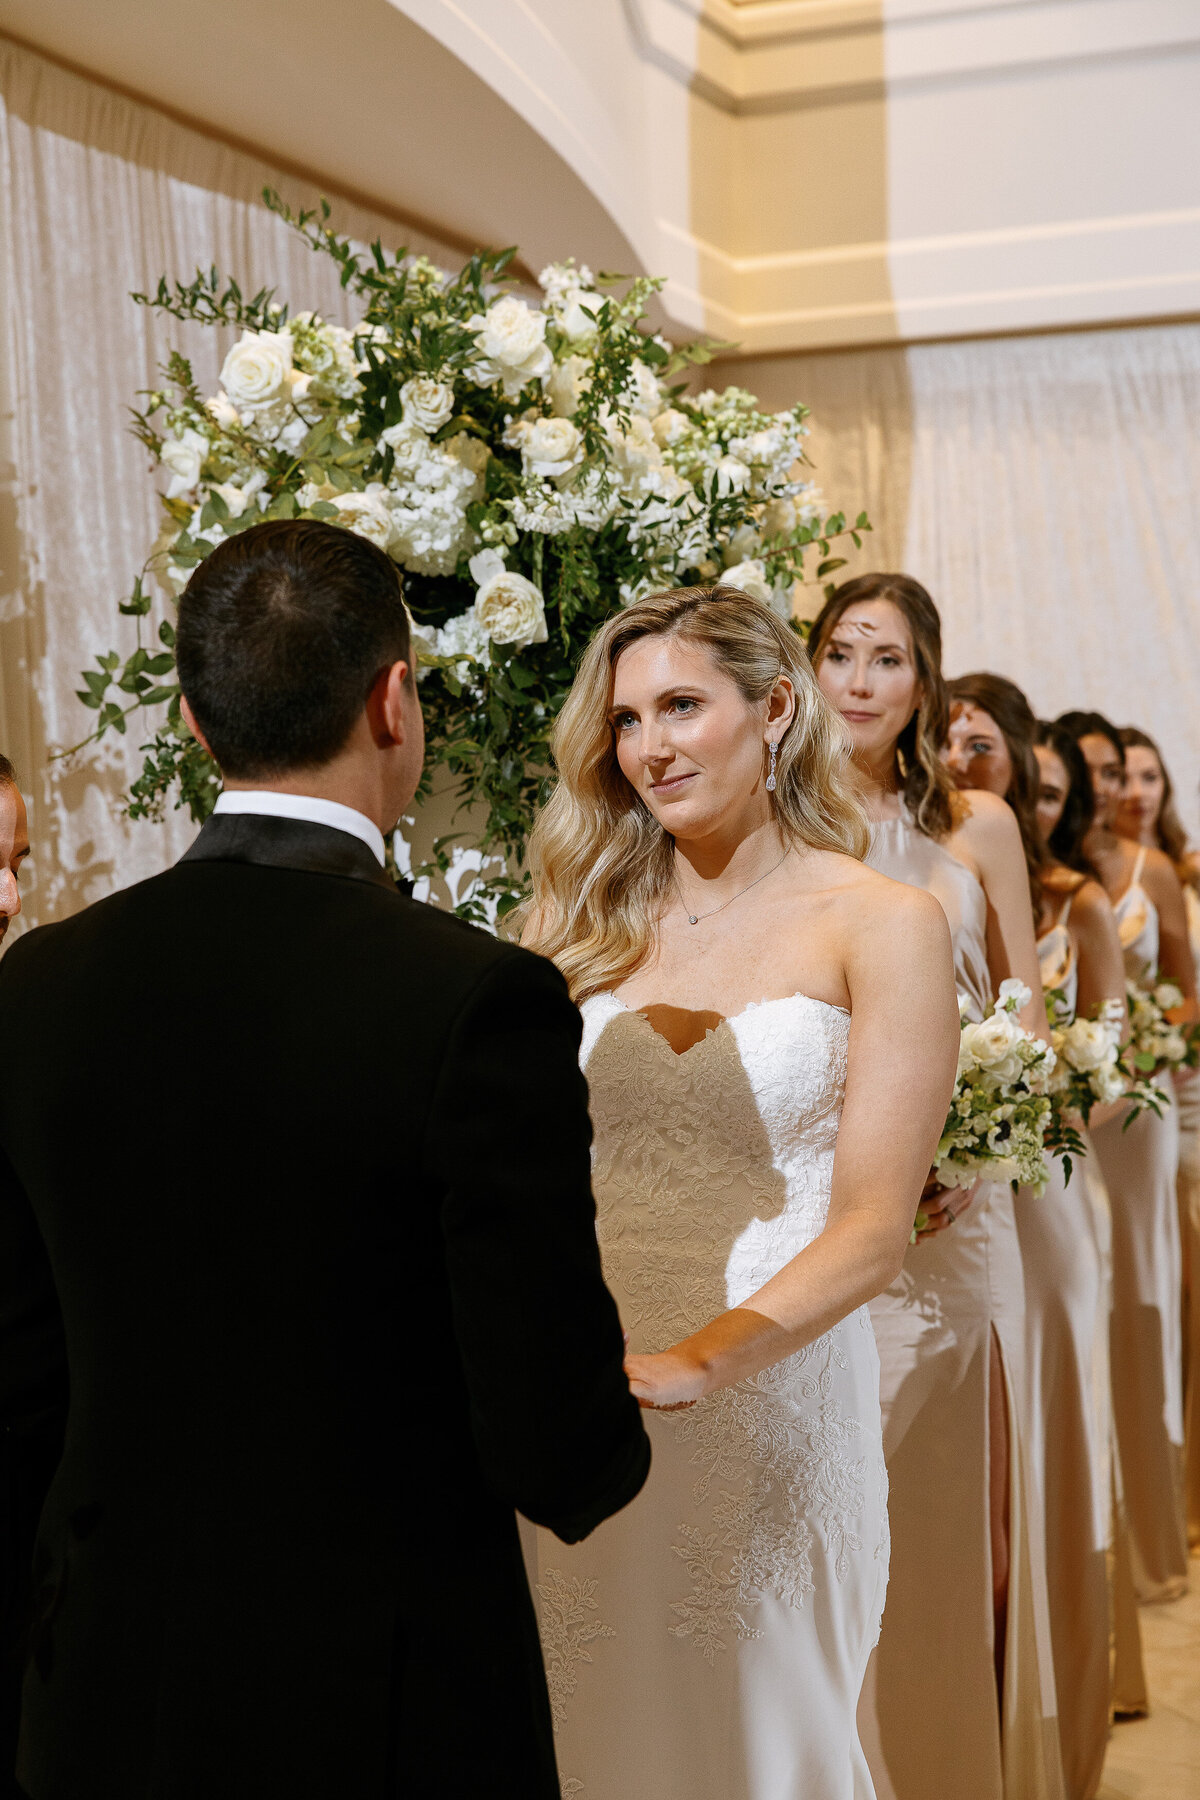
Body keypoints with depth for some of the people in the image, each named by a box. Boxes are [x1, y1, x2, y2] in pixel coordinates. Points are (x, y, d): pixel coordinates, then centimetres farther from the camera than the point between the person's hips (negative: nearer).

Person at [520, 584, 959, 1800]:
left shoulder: (880, 926, -5)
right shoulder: (587, 912, 7)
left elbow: (870, 1231, -10)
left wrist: (695, 1363, -24)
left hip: (775, 1391, -3)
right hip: (577, 1392, 3)